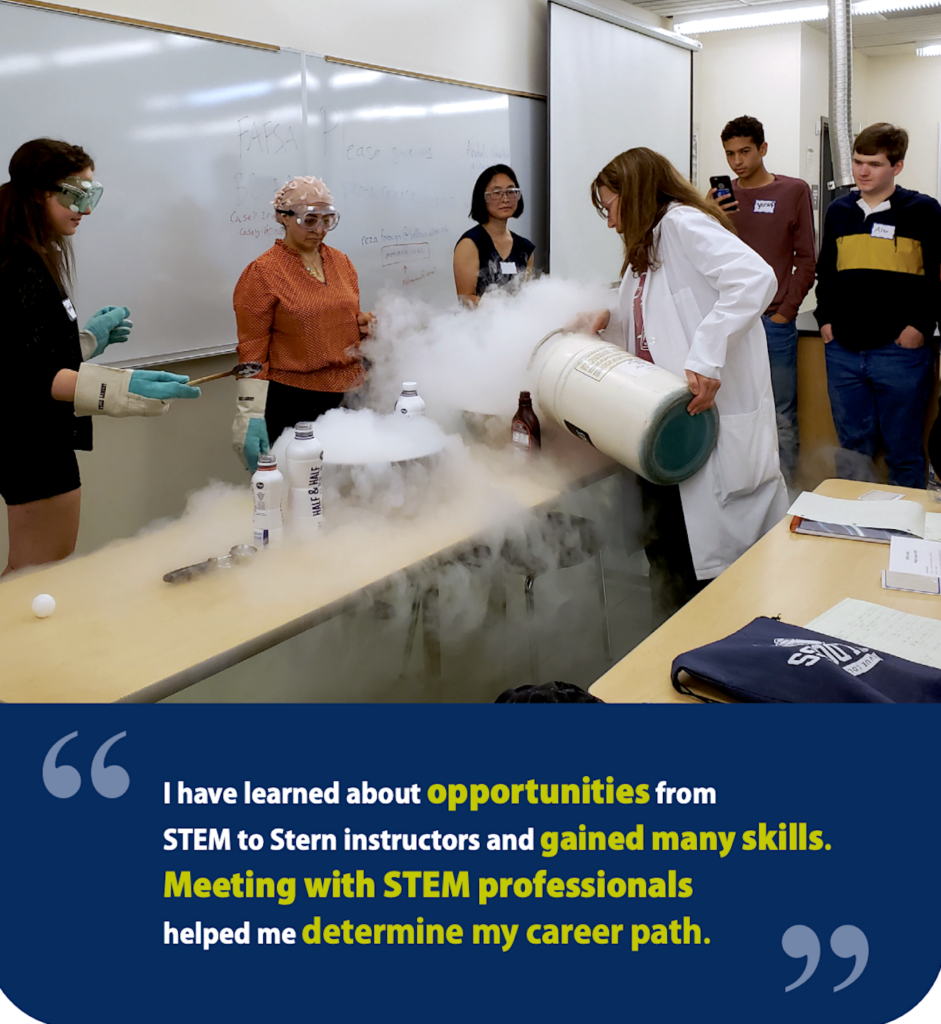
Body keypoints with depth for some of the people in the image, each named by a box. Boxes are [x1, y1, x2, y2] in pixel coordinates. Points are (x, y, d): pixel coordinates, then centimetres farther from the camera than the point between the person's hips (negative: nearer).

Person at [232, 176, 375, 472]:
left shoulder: (341, 262, 13)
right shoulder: (262, 272, -5)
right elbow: (252, 352, -7)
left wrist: (363, 323, 3)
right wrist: (252, 417, -13)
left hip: (347, 394, 5)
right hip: (292, 402, -5)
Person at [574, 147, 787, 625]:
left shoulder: (683, 224, -8)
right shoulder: (646, 249, 22)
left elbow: (755, 278, -24)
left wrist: (705, 357, -31)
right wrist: (608, 319, 9)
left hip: (710, 415, -10)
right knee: (665, 550, 14)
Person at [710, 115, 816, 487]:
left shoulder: (794, 191, 4)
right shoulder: (721, 196, 11)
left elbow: (806, 259, 4)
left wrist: (786, 311, -4)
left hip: (774, 321, -2)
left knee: (781, 418, -1)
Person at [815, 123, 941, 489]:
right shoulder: (838, 211, 12)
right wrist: (825, 318, 9)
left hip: (900, 349, -4)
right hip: (843, 350, 4)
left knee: (904, 450, 3)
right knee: (852, 445, 12)